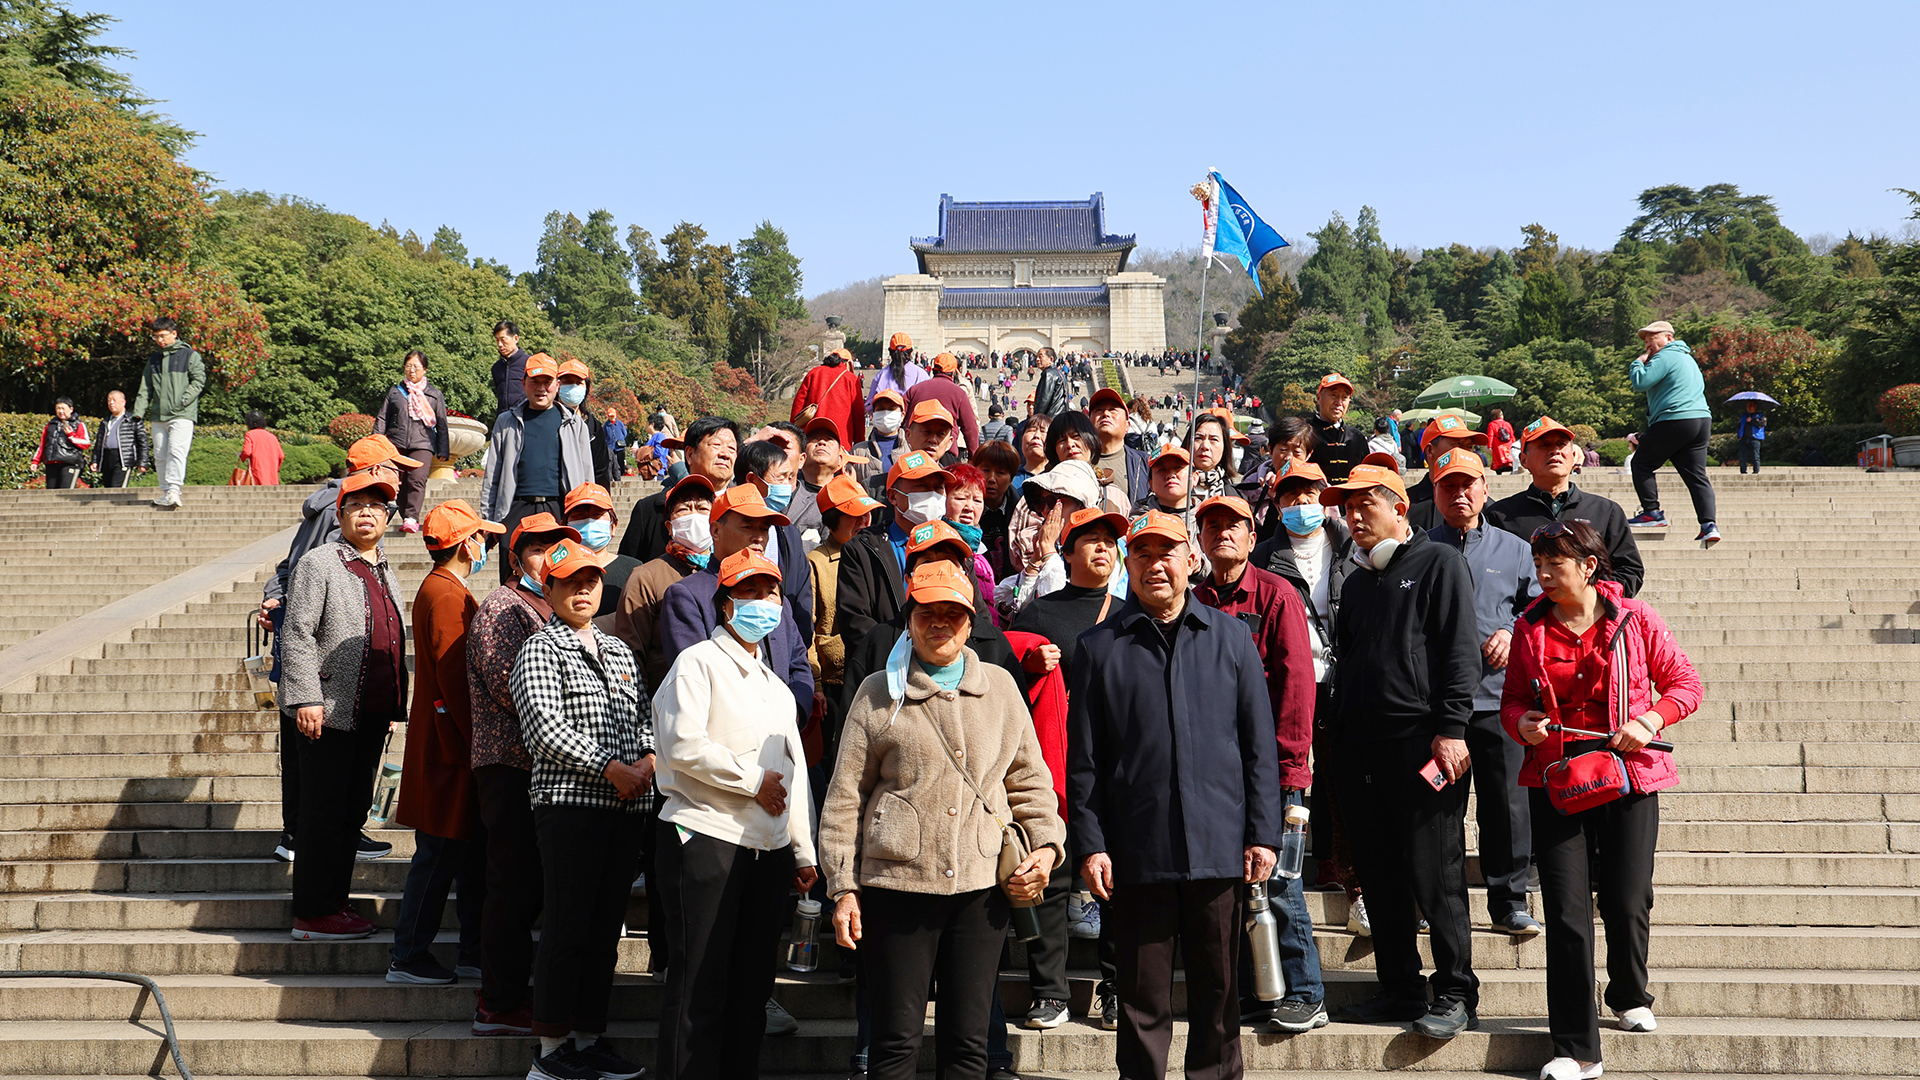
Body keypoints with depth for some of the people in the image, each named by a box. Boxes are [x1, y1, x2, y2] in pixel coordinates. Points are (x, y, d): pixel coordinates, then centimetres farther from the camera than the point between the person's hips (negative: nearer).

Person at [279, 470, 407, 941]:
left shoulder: (384, 570, 16)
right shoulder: (319, 563, -6)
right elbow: (297, 636, -12)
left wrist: (393, 705, 19)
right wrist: (305, 698, -19)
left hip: (372, 714, 7)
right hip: (330, 712, -7)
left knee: (353, 811, 13)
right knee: (324, 814, -2)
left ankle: (334, 901, 23)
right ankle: (311, 915, 6)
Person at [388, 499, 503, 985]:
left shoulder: (442, 590, 17)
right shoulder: (447, 596, -16)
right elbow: (454, 677, -21)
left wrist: (474, 738, 17)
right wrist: (475, 739, -18)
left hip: (447, 739, 10)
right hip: (449, 746, -10)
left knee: (473, 853, 12)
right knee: (440, 853, -3)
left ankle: (474, 954, 18)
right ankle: (407, 957, 5)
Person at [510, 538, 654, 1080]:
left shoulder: (619, 650, 20)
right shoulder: (540, 649, -1)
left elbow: (645, 715, 18)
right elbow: (545, 726, -12)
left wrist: (647, 761, -3)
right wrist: (610, 768, -14)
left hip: (628, 805, 6)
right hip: (569, 801, -6)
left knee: (606, 925, 9)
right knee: (567, 924, -5)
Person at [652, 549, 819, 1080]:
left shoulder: (775, 685, 22)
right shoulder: (698, 664, -2)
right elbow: (682, 746, -17)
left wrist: (804, 851, 18)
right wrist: (754, 779, -10)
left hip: (768, 849, 7)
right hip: (706, 838, -7)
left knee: (752, 982, 10)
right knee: (699, 985, -4)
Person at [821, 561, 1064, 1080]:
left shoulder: (1000, 686, 11)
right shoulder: (879, 693, 4)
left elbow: (1029, 779, 17)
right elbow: (845, 797, 4)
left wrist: (1046, 844, 2)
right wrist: (843, 887, -1)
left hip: (982, 882, 2)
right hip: (897, 882, -2)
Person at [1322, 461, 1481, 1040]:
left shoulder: (1438, 563, 1)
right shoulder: (1356, 583, 22)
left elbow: (1460, 650, -7)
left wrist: (1451, 729, -16)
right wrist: (1339, 732, 14)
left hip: (1423, 741, -7)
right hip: (1362, 748, 7)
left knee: (1435, 877, -6)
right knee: (1380, 878, 8)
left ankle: (1455, 995, 2)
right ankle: (1400, 988, 16)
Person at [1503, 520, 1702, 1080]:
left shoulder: (1634, 620, -1)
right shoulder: (1530, 628, 4)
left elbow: (1684, 683, 5)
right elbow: (1512, 698, 12)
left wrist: (1650, 720, -12)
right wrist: (1523, 722, -10)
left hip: (1628, 771, -1)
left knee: (1627, 902, 5)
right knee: (1567, 912, -4)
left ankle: (1630, 997, 38)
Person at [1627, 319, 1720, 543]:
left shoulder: (1665, 357, -6)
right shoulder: (1688, 358, 26)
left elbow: (1640, 382, -15)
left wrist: (1638, 362, 2)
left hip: (1674, 422, -9)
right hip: (1702, 419, 9)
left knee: (1641, 464, 5)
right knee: (1696, 475, 3)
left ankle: (1652, 513, 1)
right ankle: (1708, 525, -7)